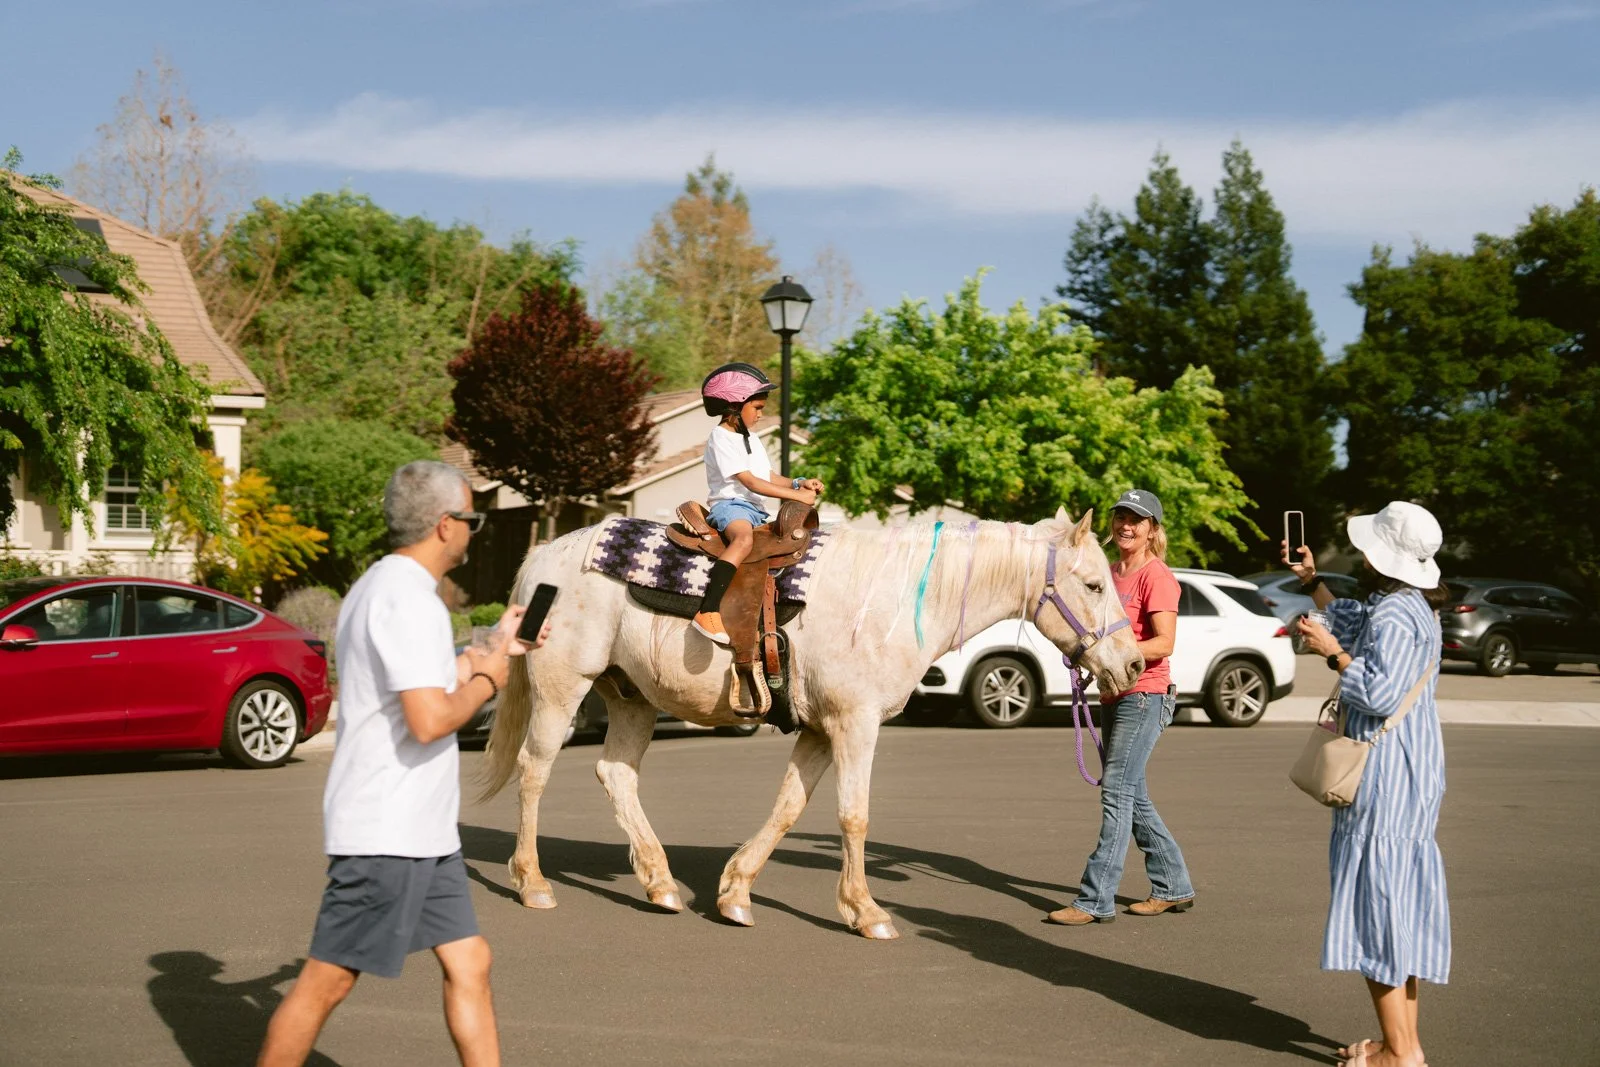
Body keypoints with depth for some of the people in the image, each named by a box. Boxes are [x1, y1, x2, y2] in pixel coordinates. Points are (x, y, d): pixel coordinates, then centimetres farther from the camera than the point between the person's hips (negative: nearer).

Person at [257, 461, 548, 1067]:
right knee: (327, 982, 0)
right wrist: (486, 680, -9)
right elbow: (430, 718, -26)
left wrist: (491, 651, 21)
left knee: (468, 965, 10)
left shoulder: (380, 586, 15)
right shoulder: (406, 597, -18)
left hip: (419, 832, 10)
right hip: (386, 834, -10)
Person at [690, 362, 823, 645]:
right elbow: (751, 483, -15)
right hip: (729, 505, -10)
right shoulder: (721, 438, -8)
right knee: (744, 539, -39)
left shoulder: (752, 440, 22)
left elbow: (768, 478, 23)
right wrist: (797, 496, -17)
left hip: (755, 510, 10)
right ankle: (708, 611, -52)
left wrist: (798, 483, 3)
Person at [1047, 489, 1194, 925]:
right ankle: (1173, 888, 24)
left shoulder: (1156, 576, -11)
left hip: (1144, 696, -9)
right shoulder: (1111, 572, 14)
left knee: (1117, 792, -10)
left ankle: (1096, 900, -9)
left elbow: (1164, 643, -19)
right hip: (1114, 695, 9)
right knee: (1131, 796, 13)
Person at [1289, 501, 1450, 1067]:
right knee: (1401, 904, 15)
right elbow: (1349, 622, 32)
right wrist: (1312, 581, 29)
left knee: (1377, 900, -5)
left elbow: (1380, 695, -26)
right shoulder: (1408, 607, 14)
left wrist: (1334, 653, -16)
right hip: (1410, 778, 11)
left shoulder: (1394, 617, -20)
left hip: (1386, 781, -11)